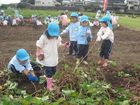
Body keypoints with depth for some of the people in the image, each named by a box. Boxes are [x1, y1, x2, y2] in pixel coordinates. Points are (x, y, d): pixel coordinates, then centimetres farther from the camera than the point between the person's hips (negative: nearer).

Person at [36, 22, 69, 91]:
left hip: (54, 58, 6)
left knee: (53, 71, 18)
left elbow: (58, 44, 13)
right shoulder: (44, 37, -17)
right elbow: (38, 46, -10)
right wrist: (38, 54, -14)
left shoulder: (57, 38, -1)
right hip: (46, 59, -6)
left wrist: (64, 45, -4)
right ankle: (49, 85, 8)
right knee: (48, 72, -4)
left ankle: (50, 81, 39)